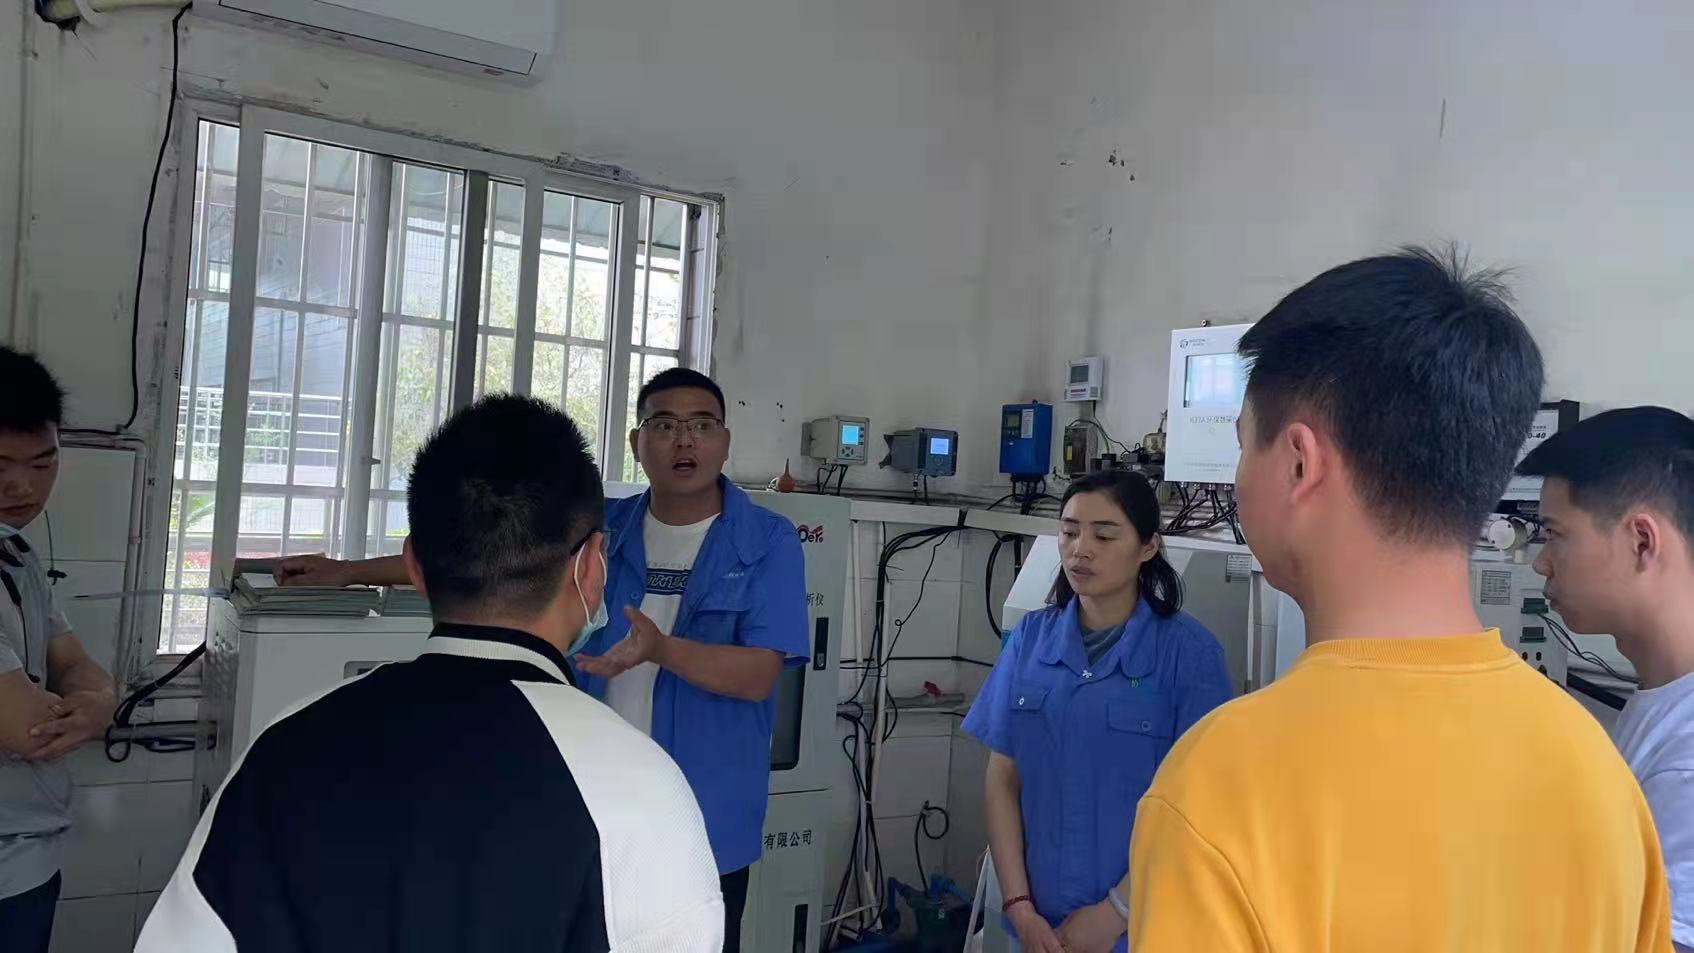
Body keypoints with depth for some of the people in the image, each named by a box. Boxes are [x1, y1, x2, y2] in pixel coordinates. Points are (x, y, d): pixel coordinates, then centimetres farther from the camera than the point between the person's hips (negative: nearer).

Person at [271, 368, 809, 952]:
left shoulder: (768, 543, -8)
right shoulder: (599, 529, 4)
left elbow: (758, 677, -14)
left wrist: (661, 649, -31)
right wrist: (351, 572, 9)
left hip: (704, 826, -3)